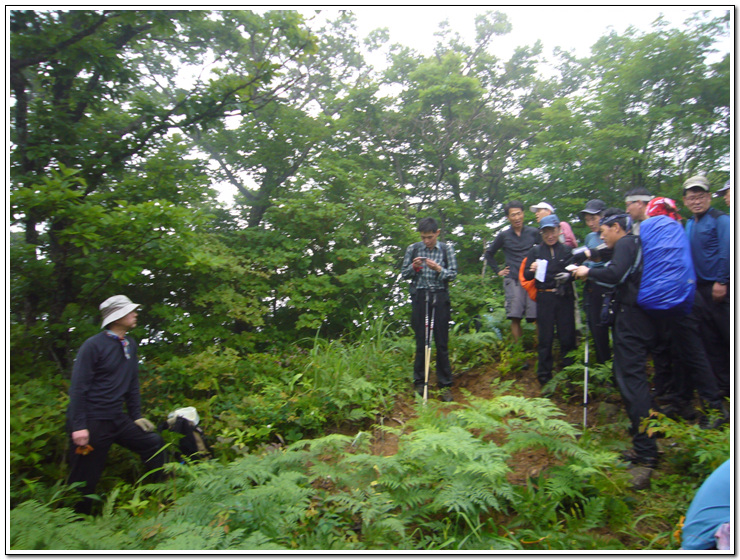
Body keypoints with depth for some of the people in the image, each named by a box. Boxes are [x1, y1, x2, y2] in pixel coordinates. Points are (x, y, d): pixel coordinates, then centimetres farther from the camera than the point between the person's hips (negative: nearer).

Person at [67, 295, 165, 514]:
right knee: (84, 480, 1)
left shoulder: (130, 344, 7)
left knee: (153, 442, 2)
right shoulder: (93, 345, -13)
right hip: (91, 421, -7)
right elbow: (78, 387, -15)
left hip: (117, 418, 7)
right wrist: (79, 426, -19)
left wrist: (137, 416, 14)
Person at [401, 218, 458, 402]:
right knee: (421, 340, 5)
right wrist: (414, 267, -10)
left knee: (442, 342, 1)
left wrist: (438, 269, -15)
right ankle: (419, 382, 16)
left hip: (440, 297, -1)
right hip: (420, 297, 1)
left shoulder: (446, 249, 3)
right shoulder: (413, 249, 5)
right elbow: (404, 273, 10)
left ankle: (445, 385, 9)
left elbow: (453, 274, 2)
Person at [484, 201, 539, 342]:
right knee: (515, 317, -6)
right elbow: (489, 254, 21)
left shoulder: (533, 232, 8)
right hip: (512, 279, 0)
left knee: (536, 316, -7)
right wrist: (498, 271, 13)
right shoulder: (504, 236, 10)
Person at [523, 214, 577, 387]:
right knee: (545, 337, 2)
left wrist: (568, 276, -13)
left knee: (567, 335, 1)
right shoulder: (536, 251, 8)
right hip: (545, 298, 0)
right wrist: (532, 270, -17)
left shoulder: (567, 250, 9)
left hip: (564, 297, 1)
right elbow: (526, 276, 5)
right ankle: (544, 375, 11)